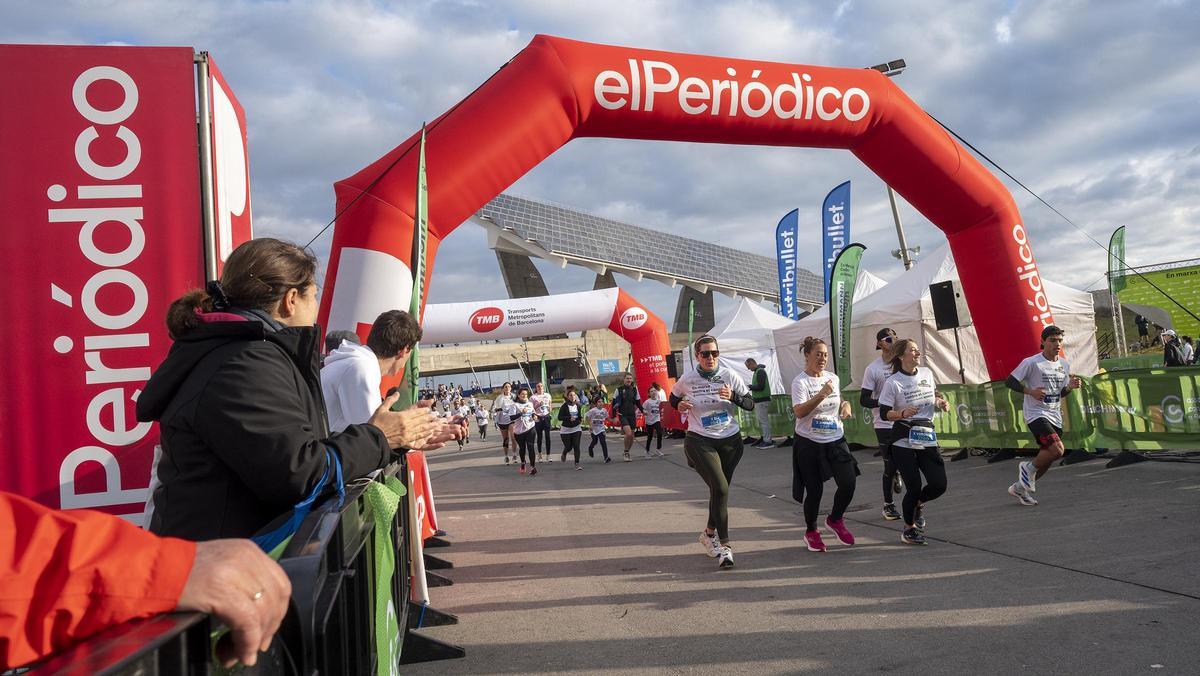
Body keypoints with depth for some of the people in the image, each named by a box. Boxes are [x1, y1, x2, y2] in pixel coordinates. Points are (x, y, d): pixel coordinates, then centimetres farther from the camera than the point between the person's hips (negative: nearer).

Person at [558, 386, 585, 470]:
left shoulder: (578, 405, 1)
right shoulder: (564, 406, -13)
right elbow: (559, 417, -16)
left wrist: (581, 419, 0)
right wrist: (569, 418, -28)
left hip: (576, 429, 3)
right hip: (566, 429, -3)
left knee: (576, 446, -8)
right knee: (568, 447, 6)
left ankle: (577, 463, -2)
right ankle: (564, 454, 42)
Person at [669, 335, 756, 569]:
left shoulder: (729, 376, -2)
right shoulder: (687, 380, -3)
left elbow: (750, 404, 1)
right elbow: (673, 397, 17)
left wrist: (732, 396, -18)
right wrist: (679, 404, -6)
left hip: (730, 441, 3)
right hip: (700, 441, -3)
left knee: (720, 490, 13)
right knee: (720, 488, -18)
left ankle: (709, 533, 37)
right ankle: (724, 545, -11)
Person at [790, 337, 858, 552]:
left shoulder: (833, 378, 9)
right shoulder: (800, 381, -11)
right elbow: (799, 412, -24)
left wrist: (845, 404, 5)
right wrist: (821, 394, -32)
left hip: (836, 440, 5)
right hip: (809, 443, -5)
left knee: (849, 482, -7)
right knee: (814, 490, 1)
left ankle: (835, 519, 20)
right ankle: (811, 531, 24)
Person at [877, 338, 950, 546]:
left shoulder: (927, 373, 5)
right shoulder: (893, 382, -11)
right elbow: (884, 413, -10)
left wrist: (940, 403, 0)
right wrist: (902, 413, -27)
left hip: (927, 437, 5)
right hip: (903, 441, -5)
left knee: (939, 484, -3)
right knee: (914, 488, -4)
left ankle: (918, 504, 31)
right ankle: (909, 530, 18)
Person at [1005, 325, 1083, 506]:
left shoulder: (1064, 365, 10)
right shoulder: (1032, 362, -11)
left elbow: (1060, 393, 19)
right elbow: (1010, 381, -9)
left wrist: (1070, 387, -3)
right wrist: (1031, 391, -21)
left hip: (1055, 416, 7)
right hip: (1036, 414, -7)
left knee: (1047, 458, 9)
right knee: (1057, 449, -24)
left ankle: (1020, 488, 27)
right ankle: (1029, 468, 4)